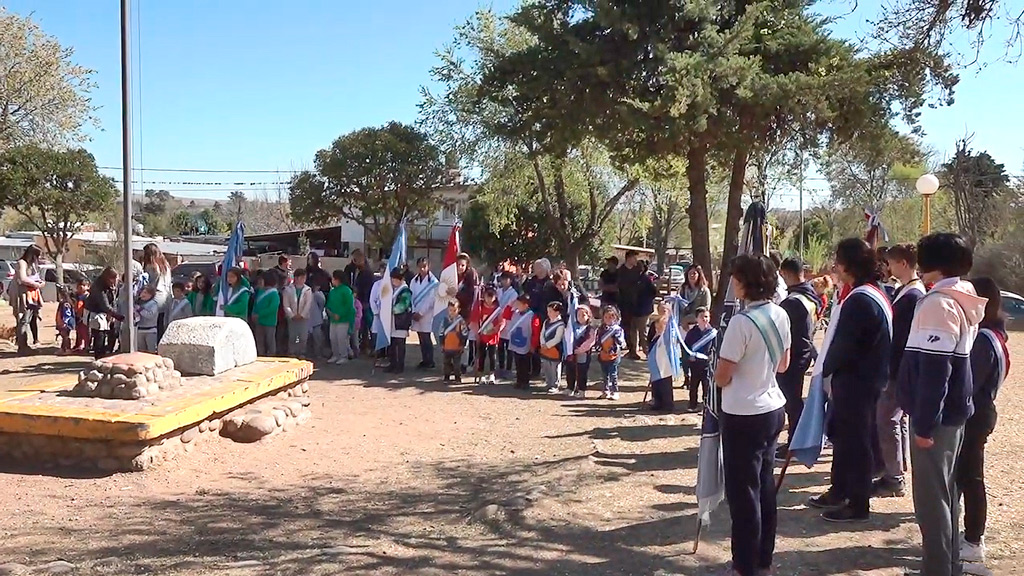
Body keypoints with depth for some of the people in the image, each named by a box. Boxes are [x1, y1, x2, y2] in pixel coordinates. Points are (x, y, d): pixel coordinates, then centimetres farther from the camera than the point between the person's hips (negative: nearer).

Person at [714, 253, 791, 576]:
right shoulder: (780, 315, 2)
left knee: (743, 491, 3)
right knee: (765, 486, 17)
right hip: (773, 409, 8)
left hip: (743, 415, -8)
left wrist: (730, 369, 4)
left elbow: (721, 378, -16)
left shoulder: (742, 322, -21)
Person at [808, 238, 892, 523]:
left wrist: (827, 369, -4)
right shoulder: (877, 294, 10)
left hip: (854, 382, -10)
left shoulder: (859, 300, -22)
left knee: (854, 441, 1)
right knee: (843, 435, 20)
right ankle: (839, 491, 33)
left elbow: (843, 345, -22)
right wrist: (832, 370, 11)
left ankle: (859, 504, 12)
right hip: (867, 379, 10)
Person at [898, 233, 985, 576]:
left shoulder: (938, 303, -19)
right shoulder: (963, 301, 10)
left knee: (930, 497, -2)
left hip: (936, 416, -9)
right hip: (954, 411, 9)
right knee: (945, 492, 17)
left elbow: (933, 370, -23)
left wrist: (924, 423, -20)